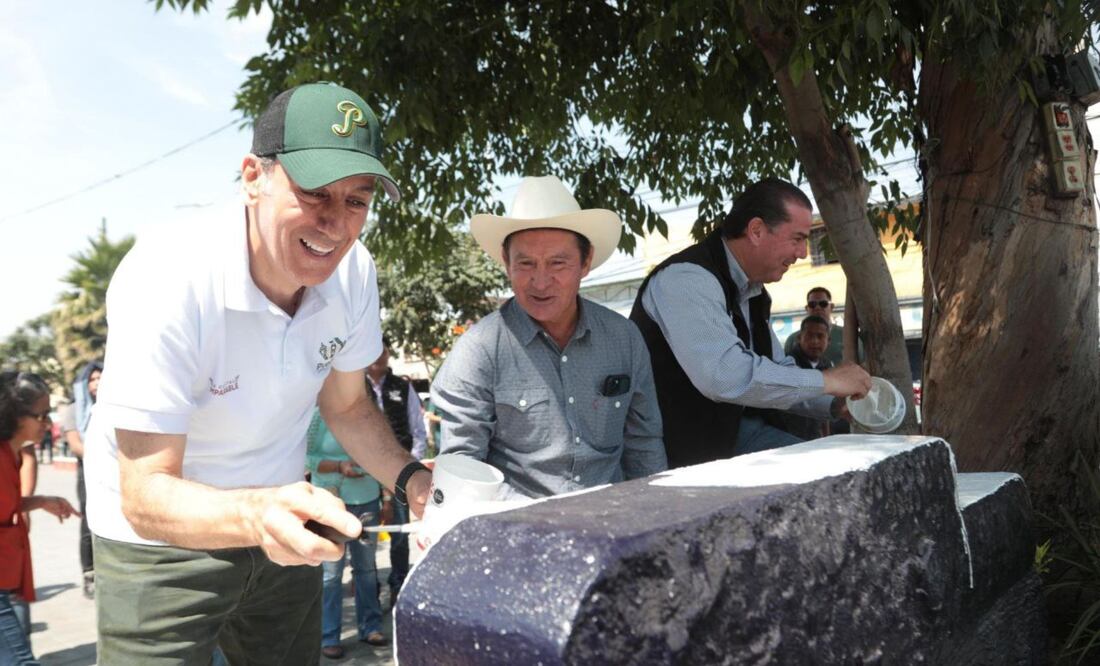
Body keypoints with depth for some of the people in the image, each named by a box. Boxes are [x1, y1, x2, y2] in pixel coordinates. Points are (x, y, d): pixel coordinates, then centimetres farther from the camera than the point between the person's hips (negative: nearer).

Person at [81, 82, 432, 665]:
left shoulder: (353, 271, -14)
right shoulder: (166, 280, -30)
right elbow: (146, 496, -28)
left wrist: (410, 479, -16)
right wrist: (258, 514, -48)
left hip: (281, 524, 5)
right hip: (159, 539, -5)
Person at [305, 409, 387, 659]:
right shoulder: (320, 416, -8)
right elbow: (307, 457, -7)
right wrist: (338, 465, -20)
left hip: (367, 499, 4)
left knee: (366, 566, 13)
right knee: (331, 571, 1)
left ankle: (370, 626, 27)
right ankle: (328, 637, 14)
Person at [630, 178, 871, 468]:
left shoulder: (752, 290, 9)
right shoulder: (688, 277, -21)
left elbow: (779, 369, 19)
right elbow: (724, 375, -36)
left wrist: (836, 403, 2)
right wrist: (825, 381, -25)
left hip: (736, 427, 9)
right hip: (685, 446, -9)